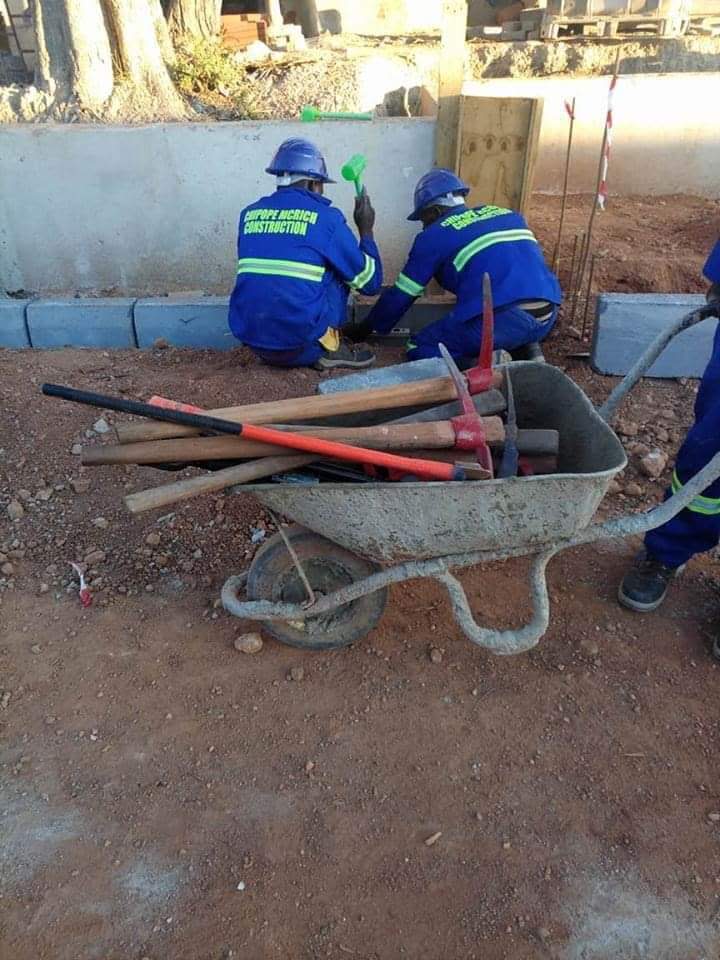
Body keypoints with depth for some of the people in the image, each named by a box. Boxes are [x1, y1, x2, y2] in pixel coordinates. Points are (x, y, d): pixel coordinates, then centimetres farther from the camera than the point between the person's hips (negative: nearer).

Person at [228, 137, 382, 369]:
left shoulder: (249, 214, 11)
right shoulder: (326, 217, -1)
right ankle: (327, 348, 11)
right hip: (300, 346, -4)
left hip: (249, 337, 5)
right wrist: (366, 230, 21)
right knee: (339, 271, 16)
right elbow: (370, 282, 6)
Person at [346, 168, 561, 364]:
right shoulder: (509, 215, 25)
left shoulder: (435, 235, 9)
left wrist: (367, 328, 29)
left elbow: (401, 295, 14)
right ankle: (525, 350, 10)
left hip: (503, 318, -6)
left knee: (419, 350, 9)